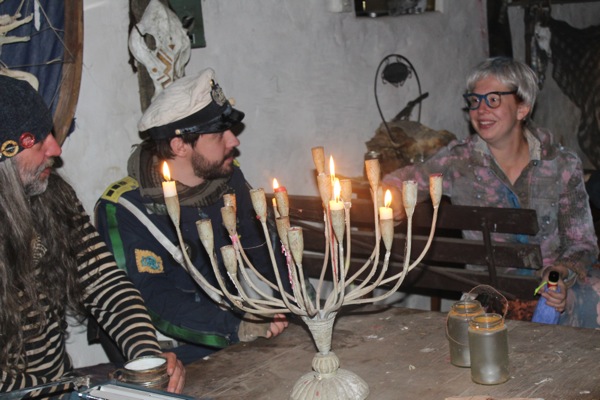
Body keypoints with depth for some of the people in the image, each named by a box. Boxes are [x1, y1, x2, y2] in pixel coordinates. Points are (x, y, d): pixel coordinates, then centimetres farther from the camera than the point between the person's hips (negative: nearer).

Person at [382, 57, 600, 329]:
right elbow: (397, 181, 6)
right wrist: (393, 194, -19)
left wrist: (564, 275, -17)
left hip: (550, 284, 1)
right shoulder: (458, 161, -2)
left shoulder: (563, 165, 0)